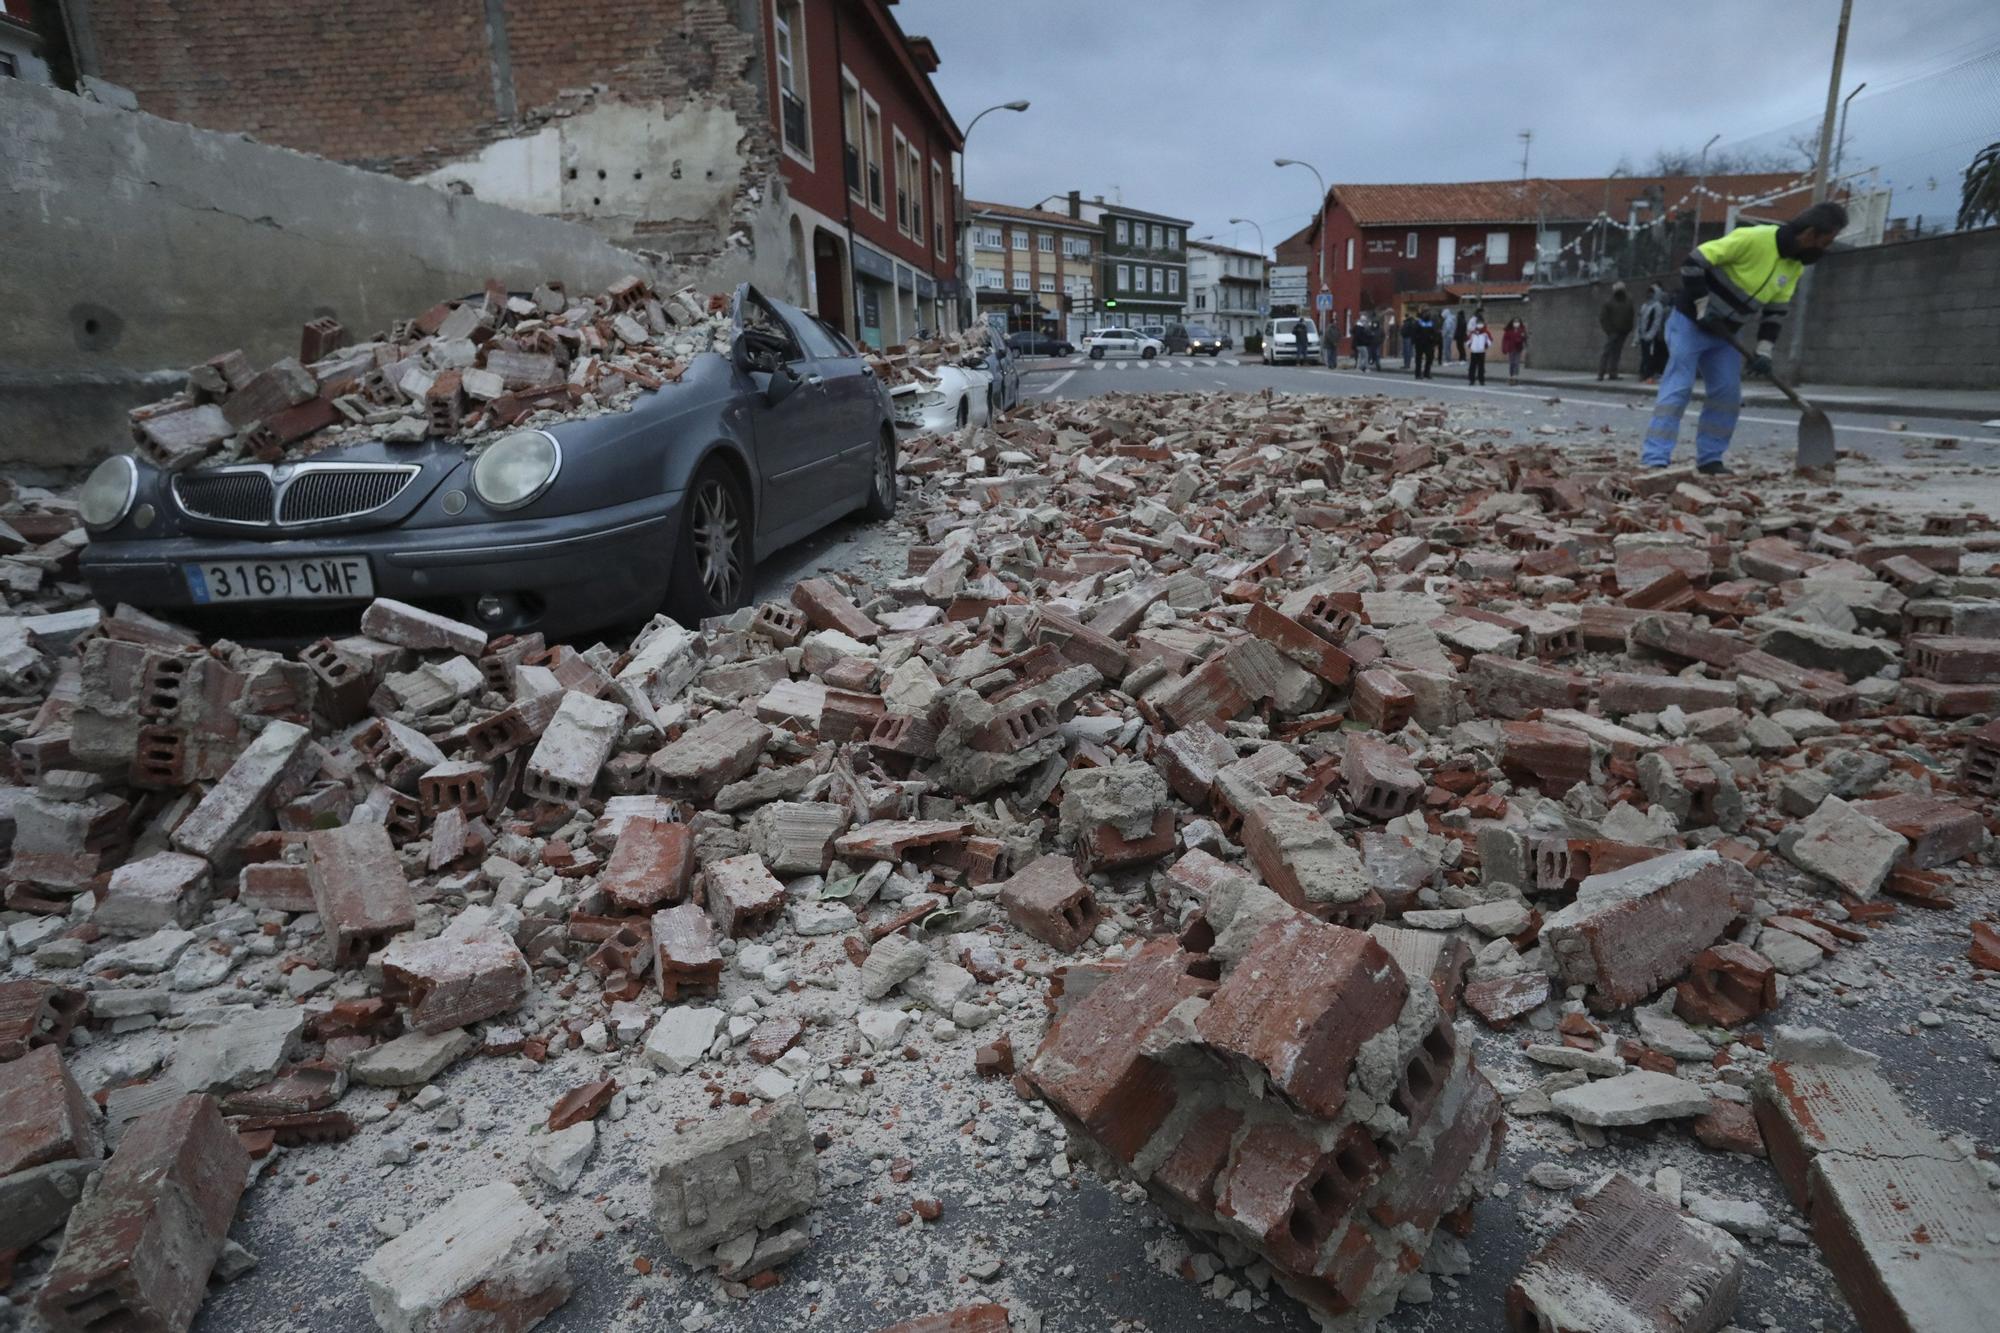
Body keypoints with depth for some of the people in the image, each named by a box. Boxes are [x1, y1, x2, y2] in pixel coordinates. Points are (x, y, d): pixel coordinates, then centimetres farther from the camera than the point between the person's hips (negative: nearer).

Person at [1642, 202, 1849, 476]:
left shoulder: (1796, 267, 3)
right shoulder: (1753, 238, -22)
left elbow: (1777, 311, 9)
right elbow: (1694, 262, -21)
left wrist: (1764, 351, -3)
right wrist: (1703, 308, -20)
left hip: (1724, 333, 8)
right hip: (1690, 322, -8)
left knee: (1728, 394, 2)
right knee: (1678, 389, -14)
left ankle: (1709, 458, 10)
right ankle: (1654, 460, -17)